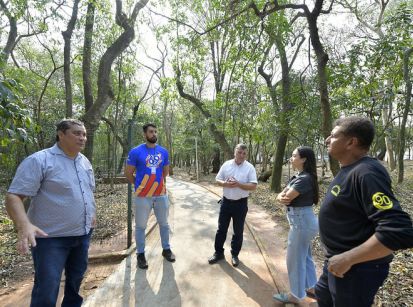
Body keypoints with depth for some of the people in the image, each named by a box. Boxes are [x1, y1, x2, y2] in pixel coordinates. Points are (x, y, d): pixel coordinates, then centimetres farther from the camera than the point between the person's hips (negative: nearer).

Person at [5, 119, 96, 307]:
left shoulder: (85, 161, 7)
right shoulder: (39, 160, -16)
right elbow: (14, 196, -20)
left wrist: (92, 213, 17)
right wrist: (24, 225, -34)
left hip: (83, 233, 7)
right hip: (51, 237, -7)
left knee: (76, 277, 23)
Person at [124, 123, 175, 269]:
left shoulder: (163, 151, 4)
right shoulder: (136, 151, -9)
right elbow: (128, 173, -2)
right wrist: (141, 185, 4)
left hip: (161, 194, 4)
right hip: (143, 196, -4)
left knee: (164, 223, 16)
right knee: (141, 226, 10)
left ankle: (166, 249, 35)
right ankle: (140, 254, 27)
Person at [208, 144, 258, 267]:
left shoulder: (250, 167, -8)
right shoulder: (226, 164, 0)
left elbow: (253, 186, -13)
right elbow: (217, 179, 4)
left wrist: (238, 184, -25)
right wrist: (225, 183, -18)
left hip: (240, 204, -2)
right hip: (226, 202, 2)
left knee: (238, 231, 12)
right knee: (221, 228, 12)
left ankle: (234, 254, 30)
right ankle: (218, 252, 29)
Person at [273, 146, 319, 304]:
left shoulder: (305, 179, -22)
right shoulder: (298, 177, 9)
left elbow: (286, 197, -24)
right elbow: (280, 196, 3)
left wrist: (284, 195, -2)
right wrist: (281, 197, -18)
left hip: (302, 222, -10)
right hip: (302, 221, 10)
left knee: (295, 259, 5)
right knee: (305, 256, 22)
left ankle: (295, 295, 23)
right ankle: (312, 287, 39)